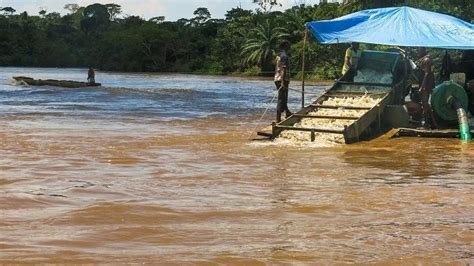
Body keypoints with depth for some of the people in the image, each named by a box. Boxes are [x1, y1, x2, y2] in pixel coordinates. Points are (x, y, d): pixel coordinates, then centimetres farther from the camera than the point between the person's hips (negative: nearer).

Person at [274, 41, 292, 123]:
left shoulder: (279, 56, 16)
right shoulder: (285, 56, -13)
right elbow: (283, 70, -20)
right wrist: (283, 82, -25)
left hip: (277, 79, 9)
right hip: (282, 80, -9)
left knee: (283, 98, 23)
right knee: (282, 99, -7)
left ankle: (287, 113, 40)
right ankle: (278, 119, -9)